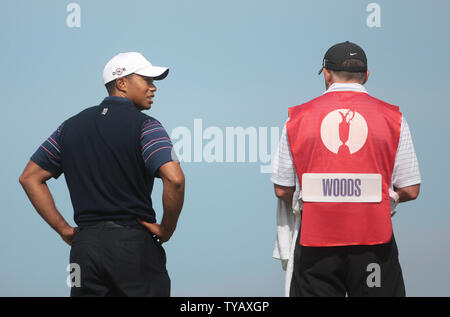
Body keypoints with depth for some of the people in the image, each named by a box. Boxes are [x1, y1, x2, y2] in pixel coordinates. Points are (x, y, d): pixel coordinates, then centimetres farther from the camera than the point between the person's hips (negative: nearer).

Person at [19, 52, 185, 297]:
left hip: (84, 244, 5)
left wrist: (63, 229, 12)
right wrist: (166, 229, -6)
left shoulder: (72, 125, 13)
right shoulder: (144, 126, -5)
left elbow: (30, 177, 15)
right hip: (135, 241, -5)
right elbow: (174, 179, -21)